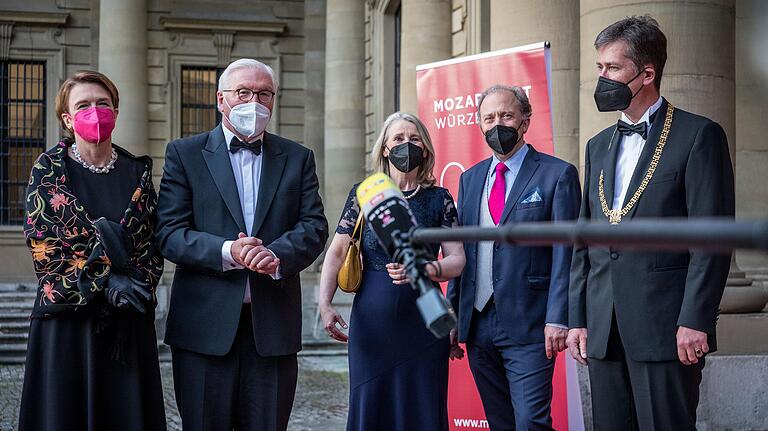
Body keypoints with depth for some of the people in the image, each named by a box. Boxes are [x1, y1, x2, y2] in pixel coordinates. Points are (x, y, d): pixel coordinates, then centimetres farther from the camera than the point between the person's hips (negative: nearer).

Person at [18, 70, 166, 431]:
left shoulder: (137, 171, 8)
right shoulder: (48, 169, -1)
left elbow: (152, 240, 6)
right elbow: (41, 238, -8)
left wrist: (137, 281, -13)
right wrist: (104, 280, -15)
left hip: (129, 319, 2)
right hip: (68, 314, -2)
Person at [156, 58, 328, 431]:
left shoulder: (297, 158, 13)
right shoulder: (185, 154, 5)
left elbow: (314, 226, 3)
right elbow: (169, 233, -4)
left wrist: (277, 255, -18)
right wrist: (227, 252, -20)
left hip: (273, 327, 2)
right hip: (205, 326, -2)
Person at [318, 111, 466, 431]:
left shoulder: (439, 199, 6)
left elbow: (457, 259, 1)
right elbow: (337, 252, 0)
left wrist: (425, 269, -19)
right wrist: (324, 304, -12)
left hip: (423, 321, 0)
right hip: (372, 321, 0)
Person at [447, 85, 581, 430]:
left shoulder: (558, 175, -2)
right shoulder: (470, 178, 15)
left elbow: (565, 254, -7)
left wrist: (558, 320, -14)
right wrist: (453, 314, 10)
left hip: (529, 325, -5)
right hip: (477, 325, 5)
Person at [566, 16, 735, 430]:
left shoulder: (698, 135, -2)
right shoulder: (599, 145, 18)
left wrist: (694, 321, -15)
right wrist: (577, 318, 12)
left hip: (665, 329, -6)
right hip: (603, 331, 6)